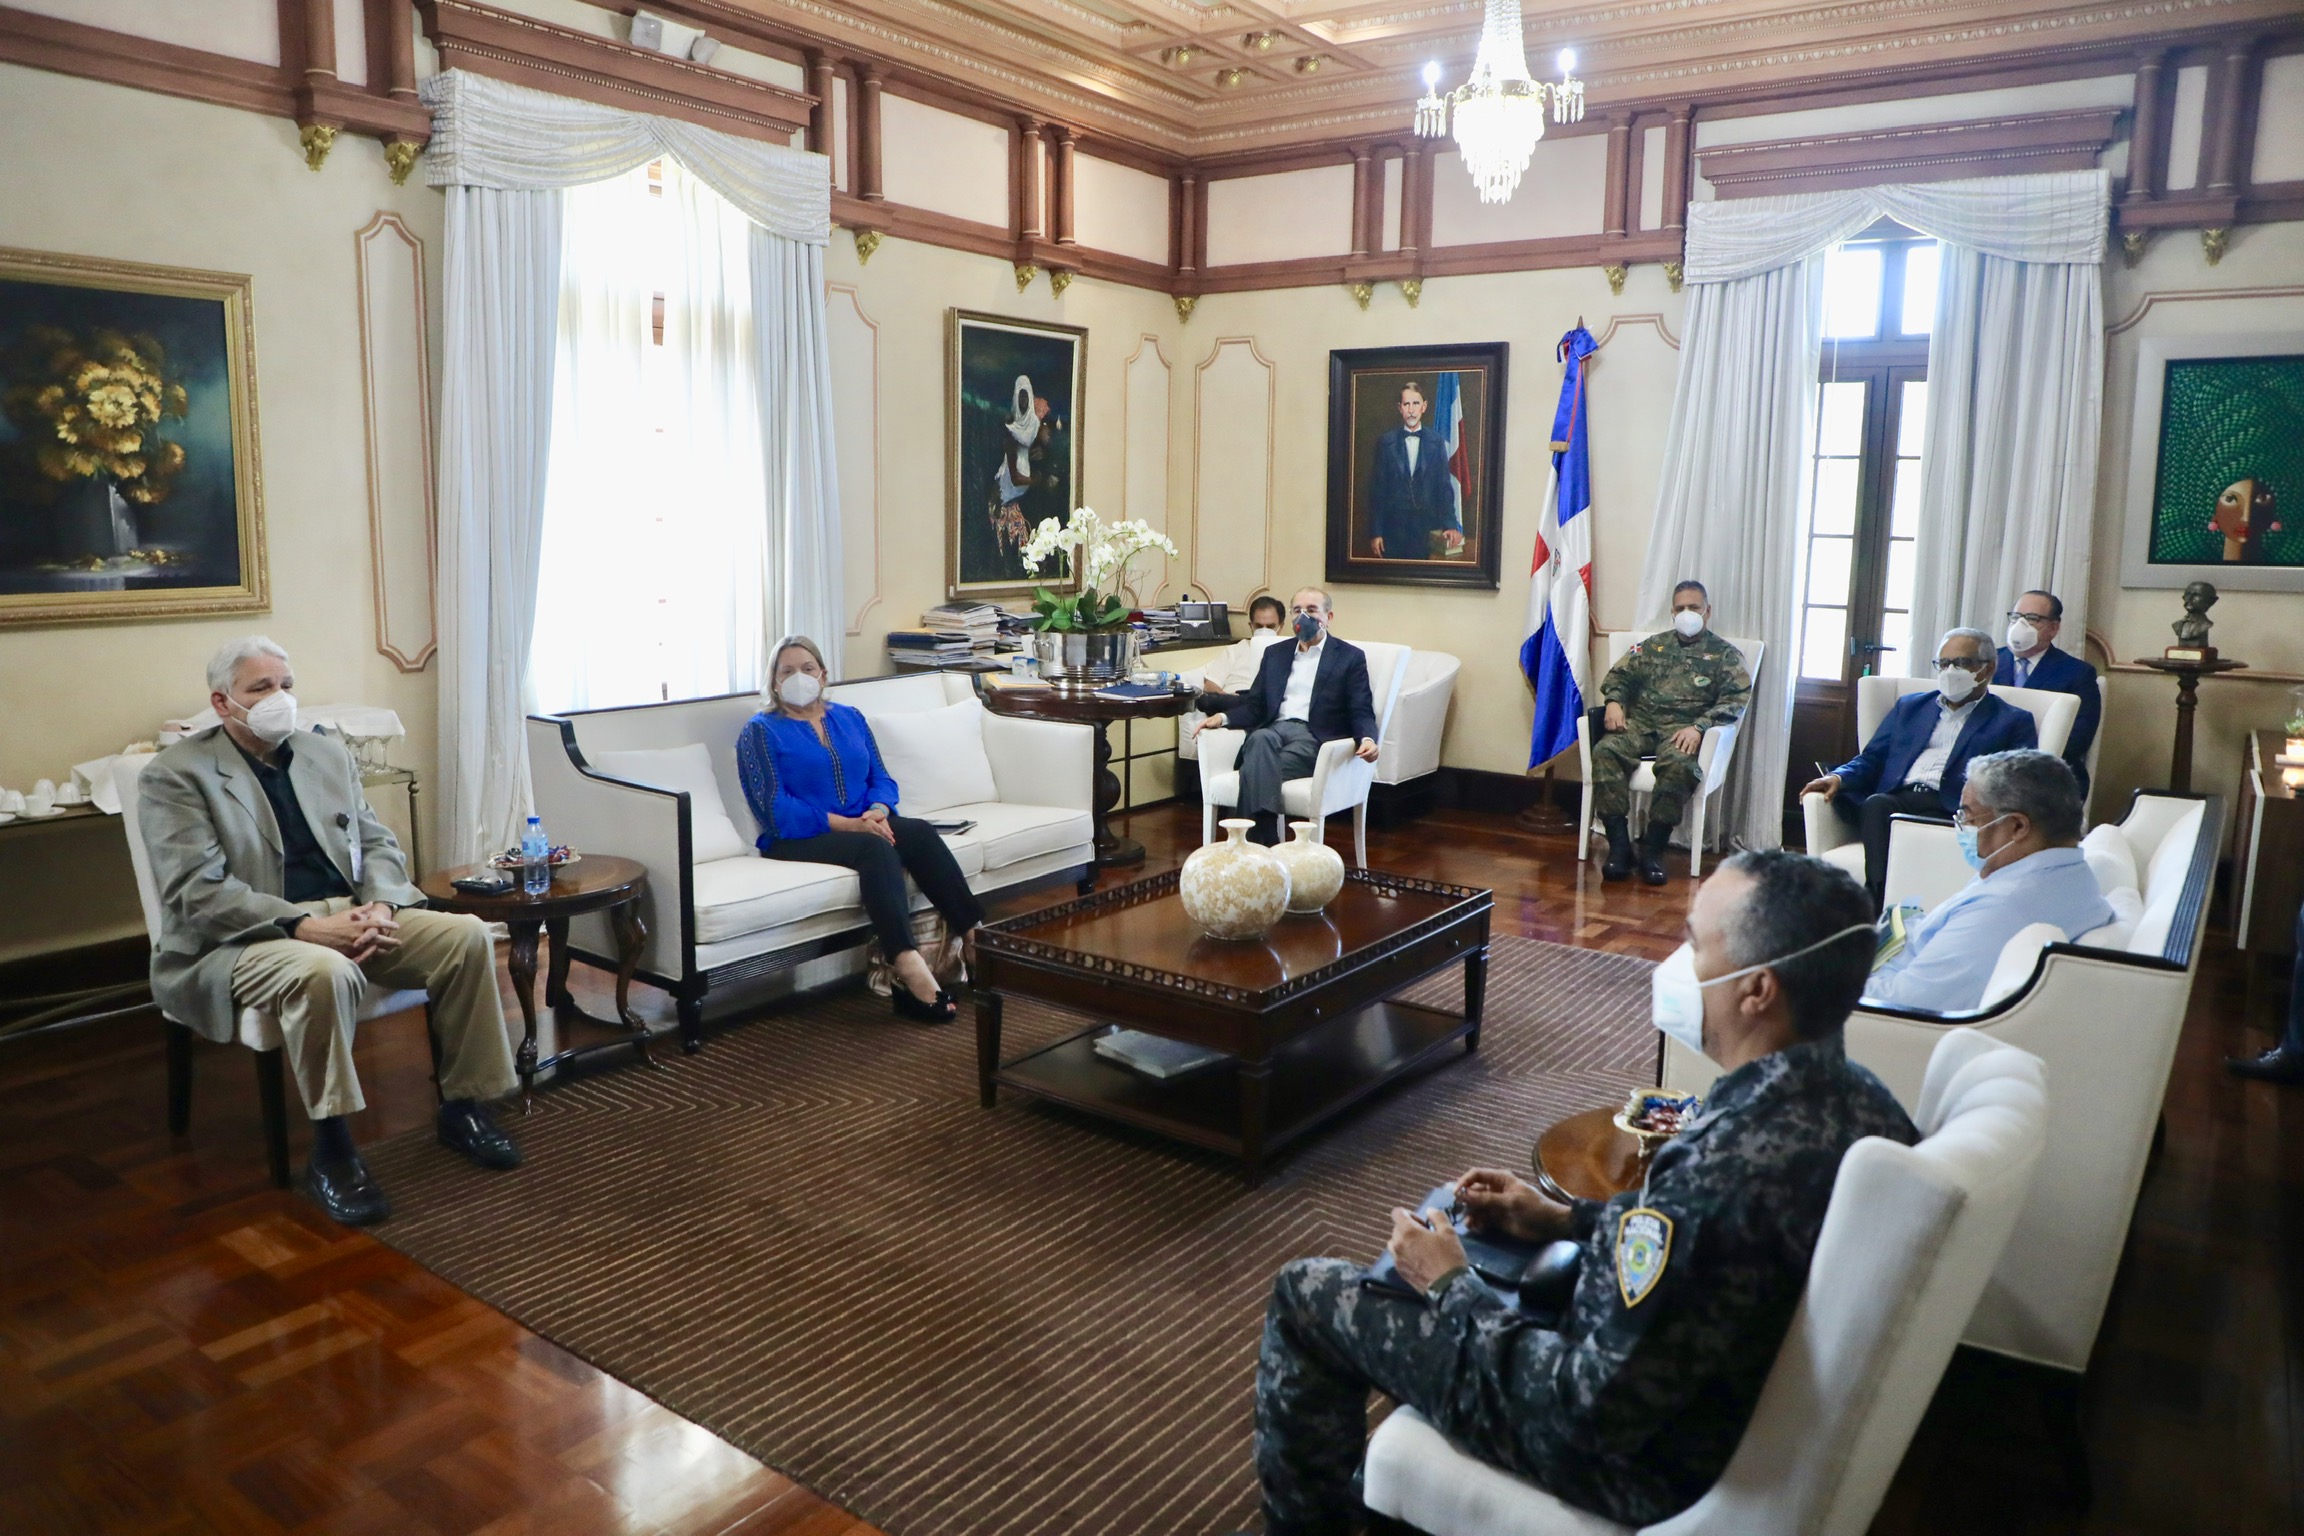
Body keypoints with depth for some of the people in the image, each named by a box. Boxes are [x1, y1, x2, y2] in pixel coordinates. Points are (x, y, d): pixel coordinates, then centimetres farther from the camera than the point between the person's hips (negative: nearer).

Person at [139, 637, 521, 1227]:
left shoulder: (330, 754, 15)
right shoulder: (175, 775, -3)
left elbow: (377, 843, 14)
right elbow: (196, 890, -13)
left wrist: (380, 905, -9)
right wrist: (303, 927, -23)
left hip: (351, 916, 6)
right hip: (244, 938, -5)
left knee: (467, 935, -16)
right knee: (325, 972, -38)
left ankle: (462, 1107, -3)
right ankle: (331, 1153, -23)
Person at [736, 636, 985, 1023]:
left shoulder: (850, 718, 19)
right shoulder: (761, 731, 2)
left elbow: (881, 779, 12)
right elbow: (777, 810, -9)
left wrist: (878, 812, -13)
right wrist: (848, 824, -20)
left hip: (863, 824, 5)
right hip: (797, 840, -5)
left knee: (919, 831, -27)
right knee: (875, 847, -35)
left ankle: (972, 935, -34)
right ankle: (909, 971, -51)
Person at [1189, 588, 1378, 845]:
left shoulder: (1350, 657, 11)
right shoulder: (1275, 653, 23)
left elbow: (1361, 712, 3)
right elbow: (1254, 705, 18)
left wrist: (1367, 739, -20)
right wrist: (1223, 717, -3)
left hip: (1313, 737, -3)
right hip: (1273, 730, 3)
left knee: (1255, 772, -33)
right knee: (1260, 738, -36)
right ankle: (1265, 842, -42)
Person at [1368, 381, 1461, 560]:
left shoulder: (1437, 440, 4)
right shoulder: (1386, 442, 3)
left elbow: (1444, 485, 4)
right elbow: (1377, 489, 3)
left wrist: (1450, 524, -6)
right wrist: (1375, 532, -2)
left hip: (1426, 526, 0)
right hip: (1393, 525, 0)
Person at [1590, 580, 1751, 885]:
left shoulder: (1725, 654, 13)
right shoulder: (1654, 645, 25)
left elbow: (1737, 698, -2)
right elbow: (1619, 675, 21)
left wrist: (1699, 726, -19)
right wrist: (1614, 701, -4)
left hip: (1683, 729, -3)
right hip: (1640, 722, 3)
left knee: (1678, 764, -38)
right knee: (1605, 751, -29)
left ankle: (1653, 850, -26)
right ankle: (1619, 846, -29)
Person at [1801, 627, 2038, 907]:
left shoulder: (2014, 721, 20)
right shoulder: (1910, 706, 31)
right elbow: (1871, 759, 24)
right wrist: (1839, 777, 0)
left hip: (1952, 811, -3)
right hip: (1895, 800, 3)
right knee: (1877, 804, -35)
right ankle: (1882, 901, -44)